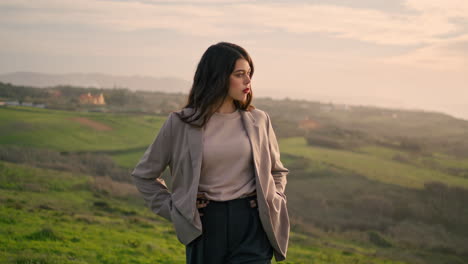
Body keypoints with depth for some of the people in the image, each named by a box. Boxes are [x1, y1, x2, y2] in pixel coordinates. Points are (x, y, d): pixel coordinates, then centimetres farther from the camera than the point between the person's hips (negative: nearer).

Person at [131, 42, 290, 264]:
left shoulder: (258, 120, 5)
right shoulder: (181, 123, -3)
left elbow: (276, 171, 22)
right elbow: (143, 174, 8)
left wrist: (273, 204, 6)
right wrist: (174, 212, 1)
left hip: (251, 226, 1)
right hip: (205, 228, 0)